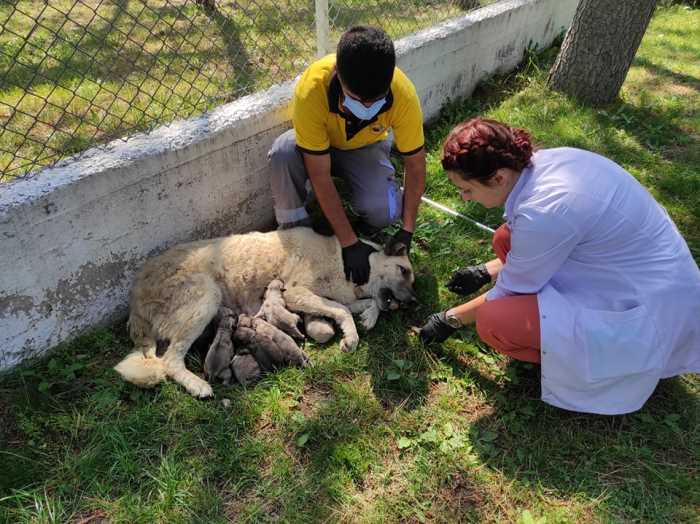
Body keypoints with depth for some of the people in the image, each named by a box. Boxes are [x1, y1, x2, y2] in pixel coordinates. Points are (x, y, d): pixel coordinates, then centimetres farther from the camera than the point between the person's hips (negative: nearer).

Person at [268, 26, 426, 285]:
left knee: (382, 212, -28)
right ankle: (294, 232, -10)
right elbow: (320, 176, -33)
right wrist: (349, 243, -34)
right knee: (283, 152, -34)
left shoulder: (404, 96, -33)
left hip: (366, 147, 0)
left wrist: (407, 230, -22)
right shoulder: (311, 88, -37)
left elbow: (415, 164, -18)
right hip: (318, 144, 0)